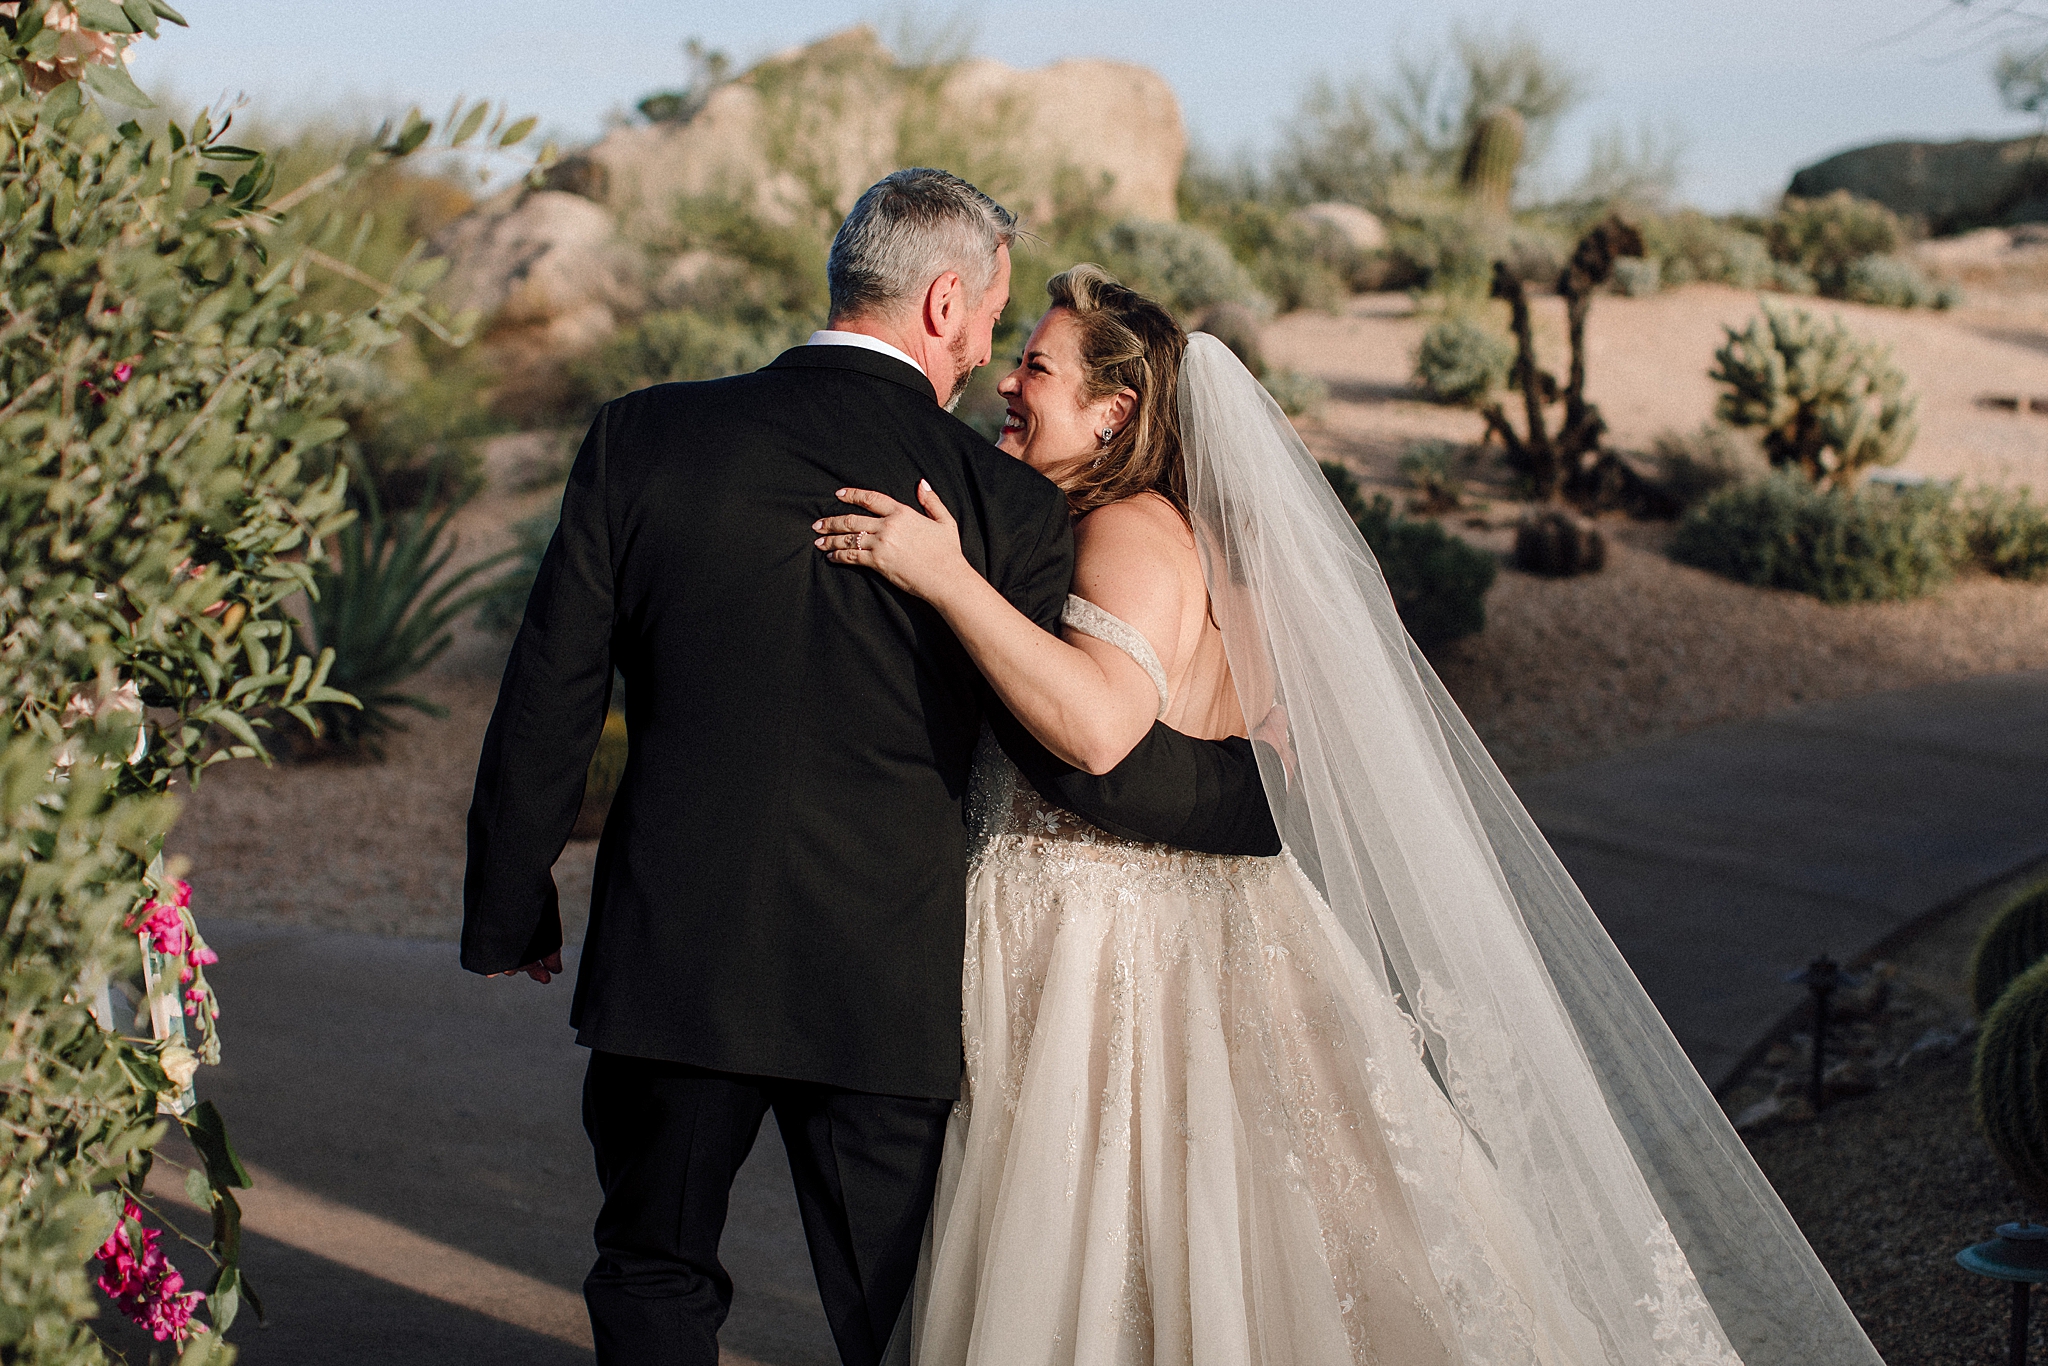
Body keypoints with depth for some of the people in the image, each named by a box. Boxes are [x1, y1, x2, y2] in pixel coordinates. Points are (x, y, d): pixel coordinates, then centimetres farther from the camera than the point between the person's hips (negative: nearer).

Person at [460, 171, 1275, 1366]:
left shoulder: (644, 436, -3)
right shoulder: (1005, 502, -8)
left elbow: (548, 706, 0)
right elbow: (1089, 754, -7)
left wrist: (511, 911, 12)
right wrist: (1273, 784, 11)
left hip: (671, 963, 1)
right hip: (888, 990, -1)